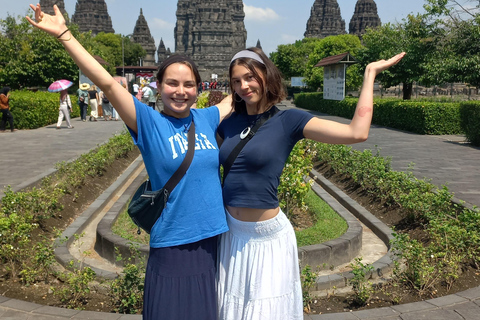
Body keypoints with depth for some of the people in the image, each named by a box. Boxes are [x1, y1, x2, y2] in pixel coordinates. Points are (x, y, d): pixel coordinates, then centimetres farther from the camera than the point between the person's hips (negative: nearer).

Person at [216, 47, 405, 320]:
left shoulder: (288, 120, -10)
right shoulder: (229, 122, 4)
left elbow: (357, 132, -20)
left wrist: (370, 73, -15)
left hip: (267, 235, -5)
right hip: (230, 231, 5)